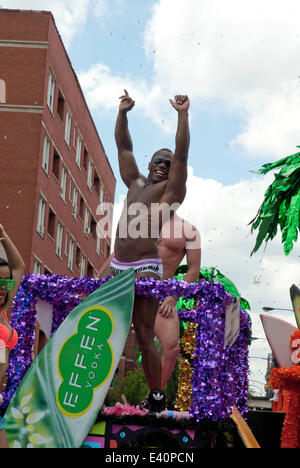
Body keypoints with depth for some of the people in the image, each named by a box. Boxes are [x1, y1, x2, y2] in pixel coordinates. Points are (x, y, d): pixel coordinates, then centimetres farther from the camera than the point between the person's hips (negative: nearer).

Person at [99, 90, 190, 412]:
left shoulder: (171, 190, 6)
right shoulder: (135, 183, 22)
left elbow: (181, 155, -5)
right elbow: (124, 147, 24)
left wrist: (182, 115, -6)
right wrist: (122, 114, 19)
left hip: (145, 270, -7)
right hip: (116, 267, 7)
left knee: (144, 338, -7)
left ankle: (157, 398, 2)